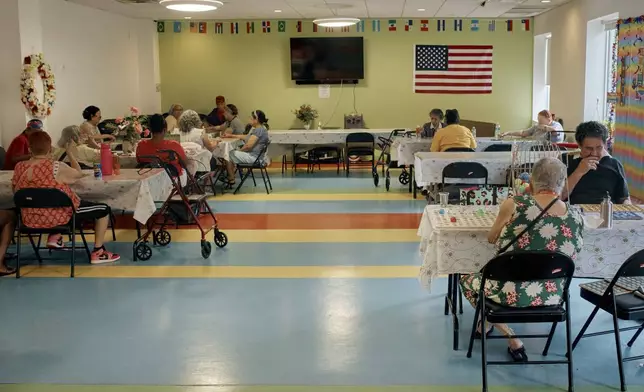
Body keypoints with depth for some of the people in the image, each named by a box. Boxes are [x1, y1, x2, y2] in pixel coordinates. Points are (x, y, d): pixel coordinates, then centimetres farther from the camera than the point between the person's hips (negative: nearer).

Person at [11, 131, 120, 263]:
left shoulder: (19, 167, -7)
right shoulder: (56, 167, -23)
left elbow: (15, 188, 11)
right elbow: (79, 174, -4)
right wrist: (70, 153, 9)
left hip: (30, 219, 7)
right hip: (58, 217, -7)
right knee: (104, 209, 10)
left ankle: (54, 237, 26)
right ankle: (97, 253, 13)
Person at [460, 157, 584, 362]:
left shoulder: (514, 205, -17)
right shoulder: (576, 217, -7)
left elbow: (492, 239, 1)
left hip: (512, 293, -5)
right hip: (551, 296, 5)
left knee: (467, 279, 26)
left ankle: (510, 338, 17)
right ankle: (488, 324, 45)